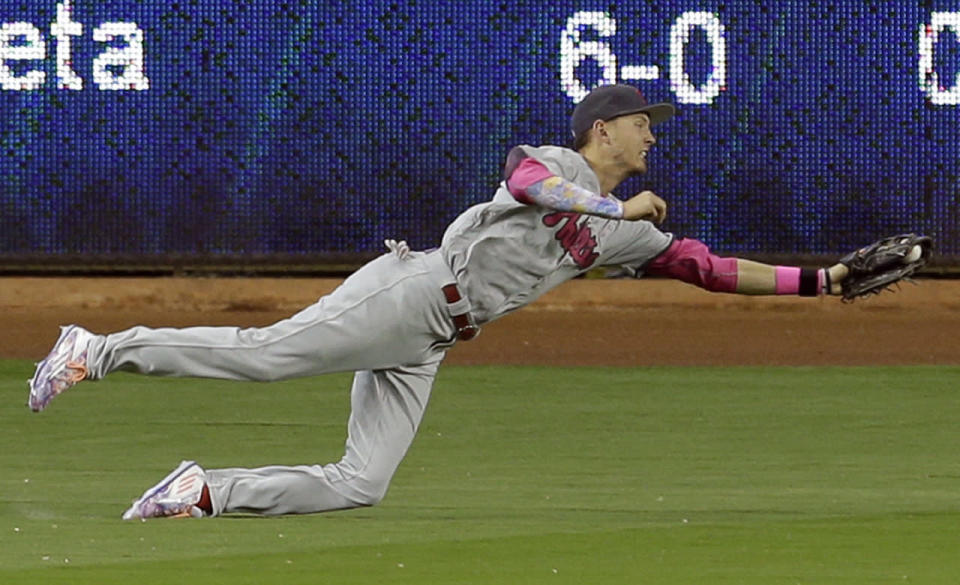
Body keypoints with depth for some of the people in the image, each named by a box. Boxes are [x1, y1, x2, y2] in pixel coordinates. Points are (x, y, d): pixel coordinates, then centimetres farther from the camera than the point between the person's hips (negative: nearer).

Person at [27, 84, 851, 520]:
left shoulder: (625, 234, 23)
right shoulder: (556, 164, 0)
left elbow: (705, 265, 25)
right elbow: (525, 179, -24)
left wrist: (814, 281, 21)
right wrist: (617, 208, -19)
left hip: (425, 349, 8)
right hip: (408, 294, -8)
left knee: (358, 485, -4)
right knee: (262, 353, -21)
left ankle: (206, 493, 1)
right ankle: (99, 351, -15)